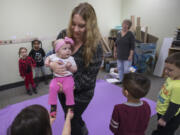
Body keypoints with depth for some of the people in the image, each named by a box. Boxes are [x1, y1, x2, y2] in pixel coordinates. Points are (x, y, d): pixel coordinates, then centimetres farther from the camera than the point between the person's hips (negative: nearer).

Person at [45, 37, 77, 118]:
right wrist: (47, 61, 7)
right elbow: (48, 58, 27)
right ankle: (53, 106, -7)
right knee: (52, 87, -24)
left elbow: (75, 70, 0)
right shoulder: (54, 56, 4)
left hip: (67, 77, -2)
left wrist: (70, 67, -18)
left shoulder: (70, 58, -1)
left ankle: (70, 106, -10)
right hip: (57, 78, 2)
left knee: (68, 88, -29)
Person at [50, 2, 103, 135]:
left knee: (71, 121, 13)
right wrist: (52, 64, -21)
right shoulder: (63, 35, -10)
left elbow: (89, 77, -20)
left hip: (81, 93, -5)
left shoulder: (95, 46, -23)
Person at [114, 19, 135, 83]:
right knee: (120, 68, 13)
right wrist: (115, 52, 13)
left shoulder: (130, 35, -9)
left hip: (127, 57, -5)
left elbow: (132, 47, -11)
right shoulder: (118, 34, 7)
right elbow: (116, 44, 15)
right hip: (119, 56, 5)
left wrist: (131, 56, -16)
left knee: (126, 70, -3)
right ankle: (120, 80, 27)